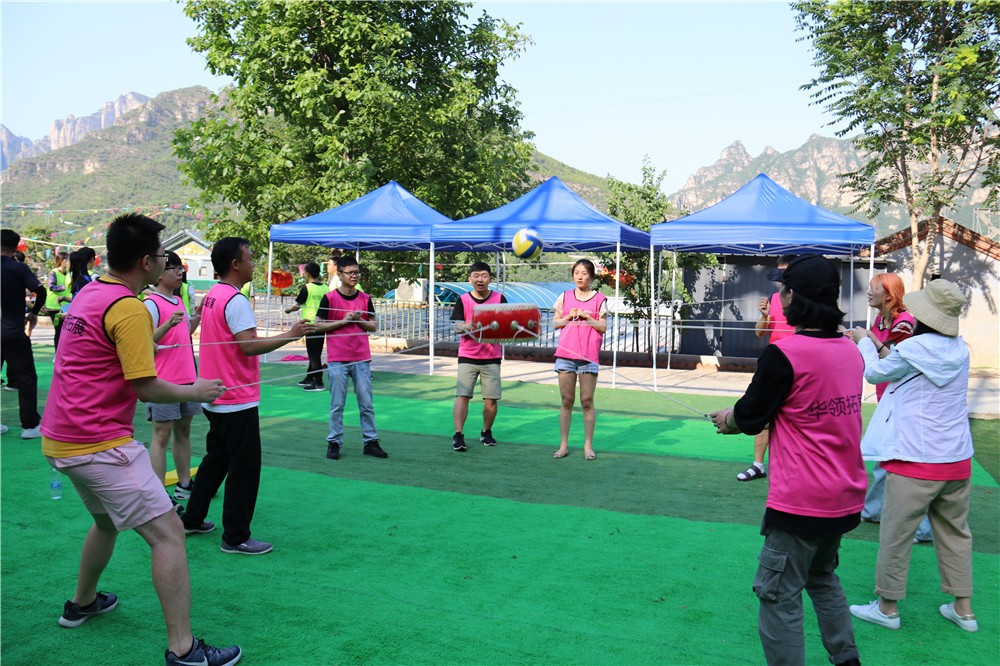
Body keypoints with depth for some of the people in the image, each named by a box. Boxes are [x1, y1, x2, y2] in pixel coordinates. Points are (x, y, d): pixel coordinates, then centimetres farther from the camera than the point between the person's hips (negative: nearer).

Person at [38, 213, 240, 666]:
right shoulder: (129, 308, -18)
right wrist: (195, 392, -4)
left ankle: (82, 603, 49)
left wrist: (159, 330, 34)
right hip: (101, 445, -10)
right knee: (168, 532, -9)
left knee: (106, 520, 31)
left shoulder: (88, 293, 11)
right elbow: (145, 388, -19)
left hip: (61, 439, 10)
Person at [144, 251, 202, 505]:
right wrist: (167, 325, -31)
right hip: (164, 381, -8)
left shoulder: (179, 301, 14)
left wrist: (197, 318, 12)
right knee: (162, 435, -4)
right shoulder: (151, 303, -11)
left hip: (187, 377, 8)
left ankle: (184, 484, 23)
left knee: (183, 431, 14)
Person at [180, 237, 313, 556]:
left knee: (216, 460, 22)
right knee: (245, 469, -1)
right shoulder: (235, 300, -18)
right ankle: (236, 537, 6)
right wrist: (291, 334, -19)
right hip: (237, 400, -10)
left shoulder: (211, 296, 11)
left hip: (216, 397, 10)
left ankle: (192, 520, 32)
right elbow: (249, 346, -25)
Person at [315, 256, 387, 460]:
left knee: (367, 403, 6)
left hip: (361, 359, 3)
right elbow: (318, 325, -3)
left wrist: (359, 320, -8)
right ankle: (334, 443, 13)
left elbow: (374, 326, 11)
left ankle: (371, 442, 14)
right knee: (337, 405, 3)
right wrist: (342, 321, -12)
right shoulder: (329, 298, -2)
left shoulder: (365, 298, 7)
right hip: (337, 360, -3)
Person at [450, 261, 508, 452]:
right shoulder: (463, 300, 3)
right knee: (462, 395, -10)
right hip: (467, 357, 0)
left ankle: (486, 432, 23)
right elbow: (458, 327, -5)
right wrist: (471, 325, -25)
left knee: (491, 399, 2)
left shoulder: (499, 299, 4)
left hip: (492, 358, 1)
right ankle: (458, 435, -9)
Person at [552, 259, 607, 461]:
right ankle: (563, 445, 11)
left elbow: (603, 327, 1)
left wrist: (586, 316, -11)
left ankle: (588, 445, 9)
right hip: (565, 355, 2)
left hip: (589, 357, -2)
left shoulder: (599, 299, 3)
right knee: (566, 401, 5)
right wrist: (569, 316, -7)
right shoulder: (565, 297, 9)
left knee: (587, 401, 1)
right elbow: (555, 323, 10)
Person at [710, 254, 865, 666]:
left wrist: (728, 419, 13)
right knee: (823, 578, 27)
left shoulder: (783, 354, -20)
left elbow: (751, 415, -9)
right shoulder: (851, 351, 3)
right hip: (845, 497, 8)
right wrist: (744, 418, 15)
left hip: (800, 504, -8)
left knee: (779, 598, 3)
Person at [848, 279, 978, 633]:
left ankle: (887, 607, 17)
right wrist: (880, 346, 17)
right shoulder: (960, 349, 4)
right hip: (958, 461, 7)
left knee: (895, 535, 6)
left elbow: (875, 373, 0)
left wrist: (864, 341, 16)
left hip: (916, 463, -7)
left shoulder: (914, 347, -16)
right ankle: (963, 609, 26)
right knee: (955, 533, 17)